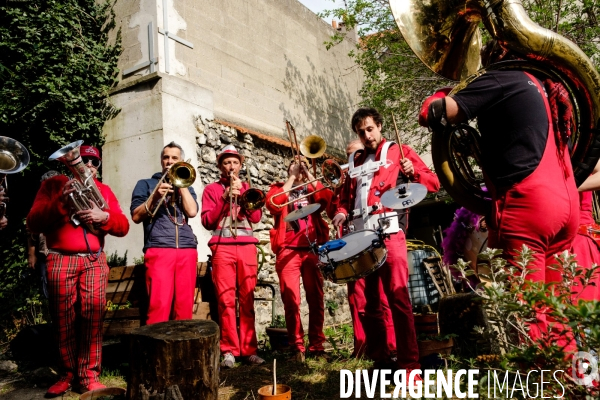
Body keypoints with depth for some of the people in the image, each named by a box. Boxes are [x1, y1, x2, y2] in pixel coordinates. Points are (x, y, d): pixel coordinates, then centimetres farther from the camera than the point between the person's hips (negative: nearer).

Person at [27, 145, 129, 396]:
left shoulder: (103, 190, 16)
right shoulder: (53, 184, 9)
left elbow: (123, 226, 7)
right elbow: (33, 224, -2)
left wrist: (104, 216, -14)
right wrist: (60, 203, -17)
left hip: (94, 261, 1)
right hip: (60, 260, -1)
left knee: (93, 315, -8)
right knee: (63, 319, 2)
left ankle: (89, 375, -1)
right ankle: (68, 373, 15)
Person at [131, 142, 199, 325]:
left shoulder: (186, 187, 23)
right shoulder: (146, 184, 17)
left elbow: (192, 211, 1)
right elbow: (136, 216, 4)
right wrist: (155, 196, -8)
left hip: (187, 250, 3)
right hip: (158, 249, -2)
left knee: (185, 306, -1)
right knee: (159, 305, -12)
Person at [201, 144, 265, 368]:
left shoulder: (247, 188, 21)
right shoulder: (212, 189, 14)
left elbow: (256, 217, 6)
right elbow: (207, 221, 2)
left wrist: (242, 191, -2)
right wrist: (225, 199, -8)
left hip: (247, 247, 2)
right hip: (222, 247, -2)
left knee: (247, 299, -1)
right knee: (226, 300, -6)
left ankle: (249, 349, 3)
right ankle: (229, 350, 0)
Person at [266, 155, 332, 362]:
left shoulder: (313, 188, 19)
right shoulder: (279, 188, 16)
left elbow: (325, 200, -4)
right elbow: (273, 204, -8)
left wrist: (308, 175, 2)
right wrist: (291, 178, 0)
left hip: (313, 248, 2)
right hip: (288, 250, -1)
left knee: (316, 298, 2)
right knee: (291, 300, -7)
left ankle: (317, 345, 10)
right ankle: (297, 347, 1)